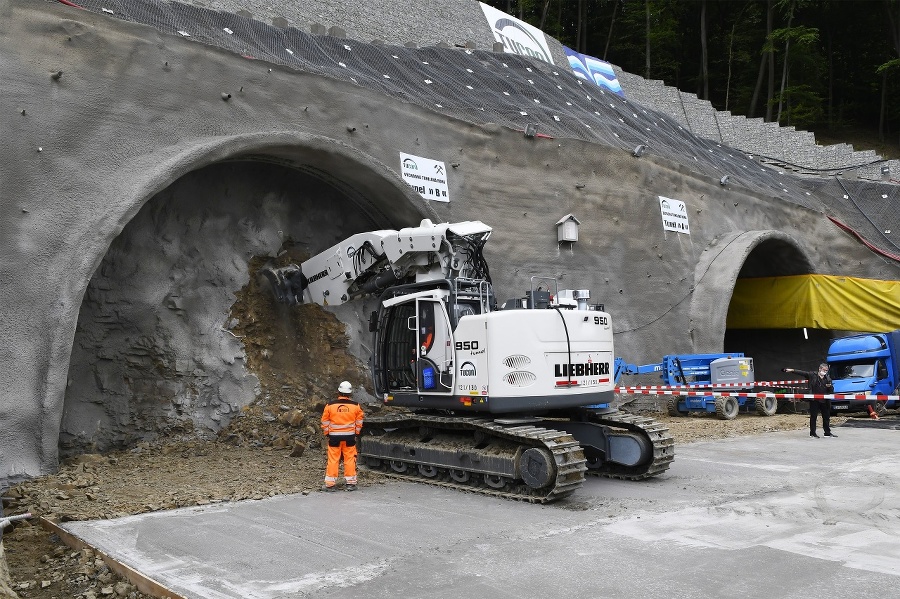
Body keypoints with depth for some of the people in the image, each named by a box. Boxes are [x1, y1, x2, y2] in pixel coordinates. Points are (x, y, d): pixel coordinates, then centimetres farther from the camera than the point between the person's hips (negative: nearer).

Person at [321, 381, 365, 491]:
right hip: (349, 436, 1)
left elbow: (325, 422, 1)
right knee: (350, 459, 8)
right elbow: (359, 421, 5)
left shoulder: (330, 406, -6)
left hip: (334, 436, 0)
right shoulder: (355, 406, -3)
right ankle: (350, 482, 12)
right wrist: (356, 433, 16)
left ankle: (330, 483, 8)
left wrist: (326, 434, 13)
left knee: (333, 459, 5)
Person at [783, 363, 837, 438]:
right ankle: (812, 433, 8)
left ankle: (827, 432, 23)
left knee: (826, 417, 11)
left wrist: (830, 386, -13)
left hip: (824, 401, 4)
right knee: (813, 416, 1)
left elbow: (832, 391, 10)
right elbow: (802, 372, -3)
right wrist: (792, 370, -13)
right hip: (814, 400, -3)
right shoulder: (812, 375, 0)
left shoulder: (828, 379, 9)